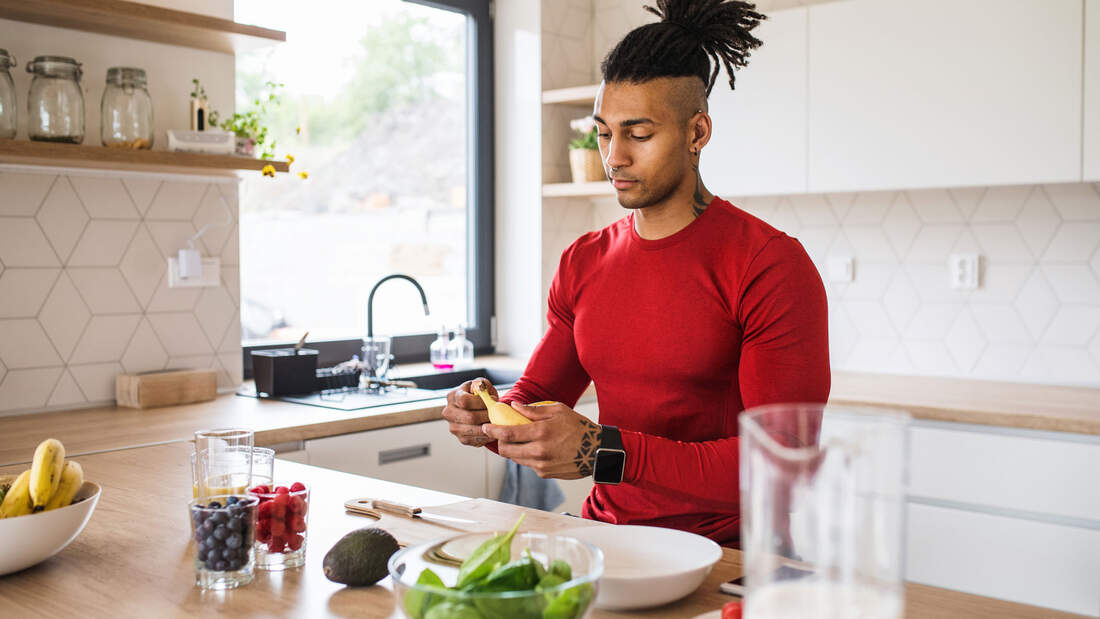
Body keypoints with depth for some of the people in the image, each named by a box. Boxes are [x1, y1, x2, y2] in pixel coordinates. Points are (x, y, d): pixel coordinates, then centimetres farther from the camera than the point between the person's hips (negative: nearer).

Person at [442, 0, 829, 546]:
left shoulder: (771, 267, -12)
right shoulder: (583, 263, 8)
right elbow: (536, 396, 16)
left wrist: (603, 451, -26)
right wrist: (490, 419, -9)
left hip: (724, 558, -5)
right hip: (606, 537, 5)